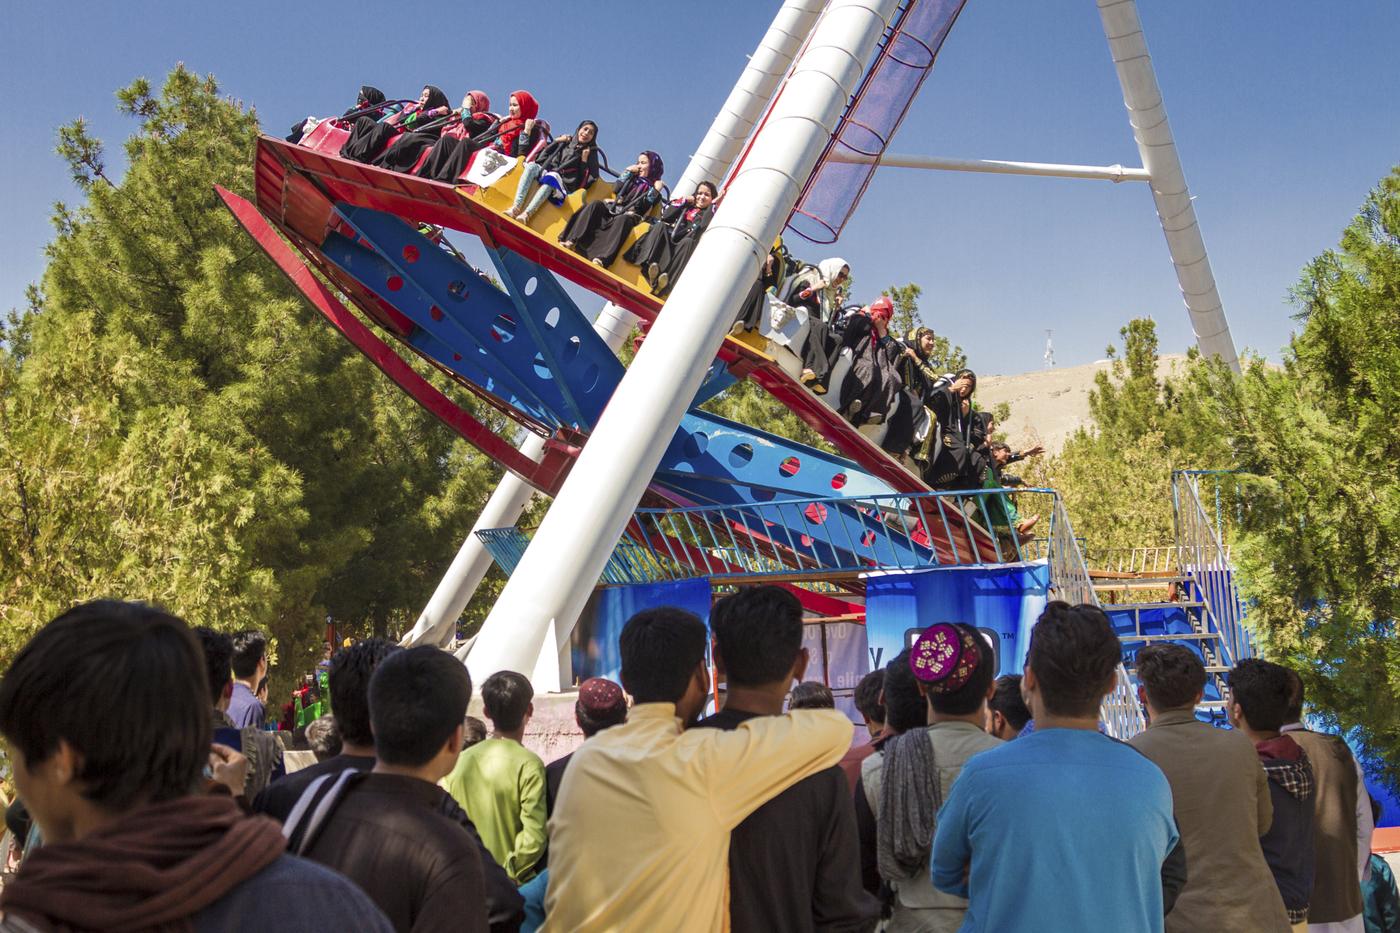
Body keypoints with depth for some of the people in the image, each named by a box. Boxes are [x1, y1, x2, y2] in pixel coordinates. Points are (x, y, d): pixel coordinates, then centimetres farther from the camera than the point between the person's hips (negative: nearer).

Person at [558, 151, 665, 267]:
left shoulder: (654, 186, 16)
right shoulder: (633, 178, 27)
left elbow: (644, 207, 0)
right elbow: (616, 191, 11)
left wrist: (656, 191, -6)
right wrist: (627, 172, 13)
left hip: (627, 216, -5)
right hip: (612, 209, 5)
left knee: (622, 219, -39)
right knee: (595, 205, -25)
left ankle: (603, 258, -59)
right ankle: (571, 240, -40)